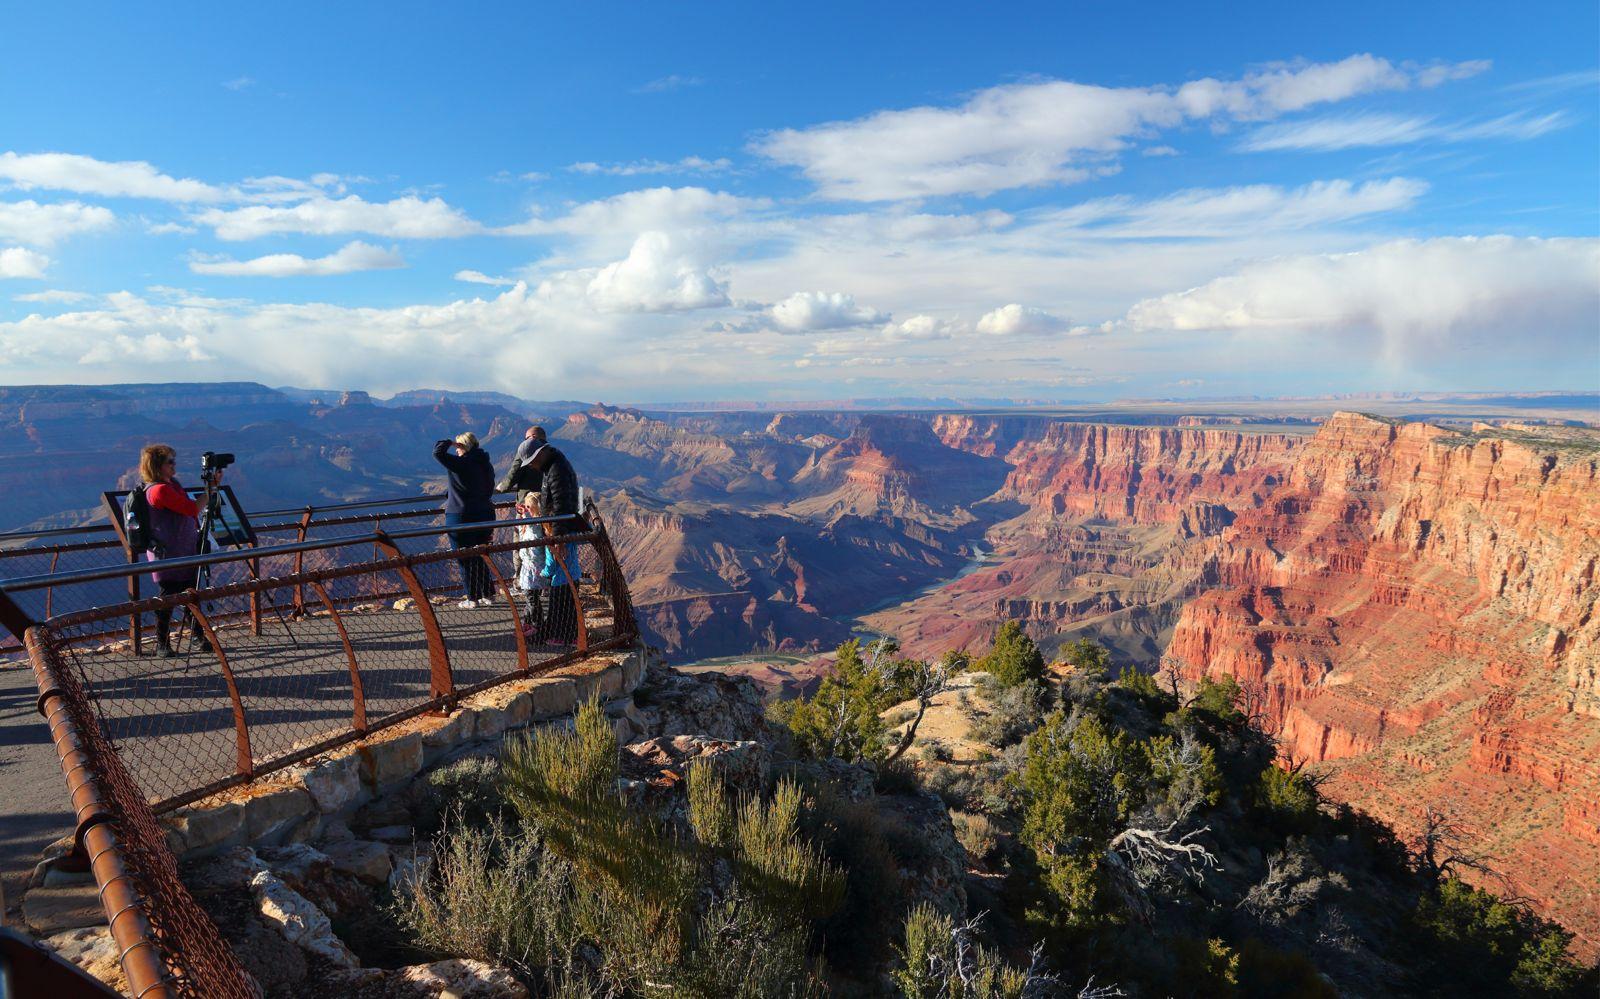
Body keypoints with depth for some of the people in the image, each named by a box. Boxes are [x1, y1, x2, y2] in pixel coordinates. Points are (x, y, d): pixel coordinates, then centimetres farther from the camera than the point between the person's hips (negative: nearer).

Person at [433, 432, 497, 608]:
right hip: (485, 516, 7)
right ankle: (488, 595, 19)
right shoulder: (487, 464, 7)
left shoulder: (461, 463, -16)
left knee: (464, 560, 5)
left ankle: (473, 599, 8)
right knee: (480, 558, 17)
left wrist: (450, 443, 2)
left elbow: (437, 452, -16)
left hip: (461, 518, -7)